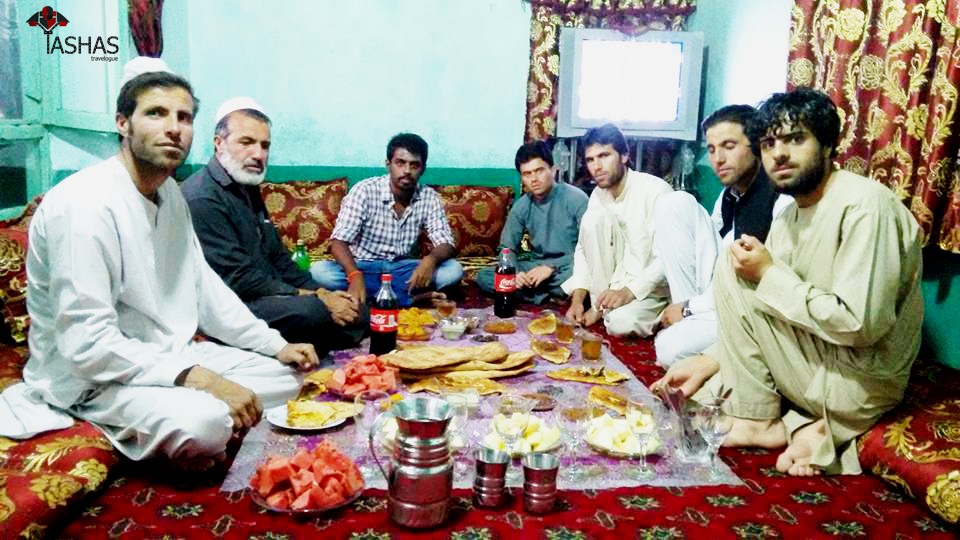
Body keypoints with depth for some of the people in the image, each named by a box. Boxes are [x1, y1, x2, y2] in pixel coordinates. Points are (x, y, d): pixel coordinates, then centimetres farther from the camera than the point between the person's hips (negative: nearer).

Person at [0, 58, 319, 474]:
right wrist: (196, 377, -32)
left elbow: (204, 287, 12)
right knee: (202, 422, -34)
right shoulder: (85, 204, -23)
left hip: (168, 355, 9)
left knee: (286, 374, 5)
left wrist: (276, 345, 4)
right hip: (89, 377, -8)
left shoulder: (170, 194, 5)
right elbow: (87, 344, -27)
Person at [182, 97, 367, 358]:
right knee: (310, 312, -33)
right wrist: (316, 299, -19)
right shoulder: (202, 198, -15)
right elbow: (239, 280, -21)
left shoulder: (248, 189, 16)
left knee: (357, 310, 2)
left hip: (269, 296, 10)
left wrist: (322, 292, 4)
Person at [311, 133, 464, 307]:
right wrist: (355, 276, -41)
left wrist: (431, 259, -35)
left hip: (402, 268, 1)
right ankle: (411, 297, -30)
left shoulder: (429, 197, -6)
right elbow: (338, 242, -21)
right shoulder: (365, 190, -15)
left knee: (454, 270, -21)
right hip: (363, 266, -1)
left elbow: (446, 244, -10)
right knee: (319, 271, -33)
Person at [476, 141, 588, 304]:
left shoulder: (576, 199, -12)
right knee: (484, 277, -14)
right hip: (536, 267, 5)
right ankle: (551, 295, -19)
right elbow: (507, 248, 7)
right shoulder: (521, 207, 3)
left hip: (568, 268, -5)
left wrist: (552, 267, -24)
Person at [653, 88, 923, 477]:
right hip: (819, 371, 9)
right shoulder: (787, 220, 7)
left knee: (732, 273, -16)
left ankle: (759, 423, -5)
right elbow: (760, 324, 11)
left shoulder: (865, 204, -19)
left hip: (859, 383, -9)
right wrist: (708, 361, -2)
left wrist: (769, 275, -20)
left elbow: (860, 324, -27)